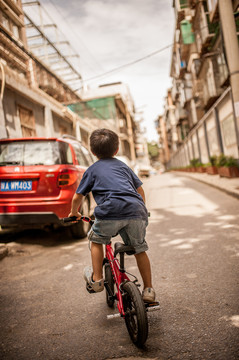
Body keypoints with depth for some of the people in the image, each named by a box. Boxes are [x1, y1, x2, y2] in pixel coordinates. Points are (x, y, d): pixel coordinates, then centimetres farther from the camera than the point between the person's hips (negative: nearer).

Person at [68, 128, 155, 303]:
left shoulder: (92, 170, 20)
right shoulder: (123, 166, 29)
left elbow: (77, 198, 20)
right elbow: (140, 190, 32)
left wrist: (74, 213, 40)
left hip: (110, 212, -3)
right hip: (136, 212, 3)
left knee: (96, 240, 26)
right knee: (140, 249, 22)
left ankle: (96, 279, 26)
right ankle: (148, 290, 25)